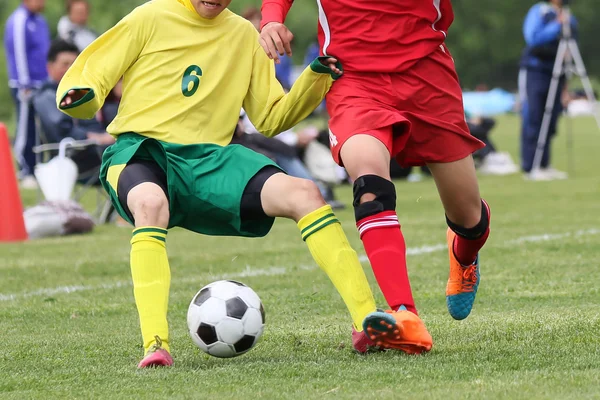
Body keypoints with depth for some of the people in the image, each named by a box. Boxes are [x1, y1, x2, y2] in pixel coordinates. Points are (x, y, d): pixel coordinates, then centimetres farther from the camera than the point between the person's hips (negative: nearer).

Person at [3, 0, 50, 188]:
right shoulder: (19, 21, -13)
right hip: (26, 86, -8)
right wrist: (25, 86, -16)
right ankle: (26, 174, -1)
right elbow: (19, 53, -15)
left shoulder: (40, 21, 14)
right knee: (26, 131, -5)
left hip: (42, 85, 8)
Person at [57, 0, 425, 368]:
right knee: (151, 204, -41)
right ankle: (155, 345, -45)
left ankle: (368, 320, -19)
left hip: (208, 161, 4)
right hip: (139, 151, -4)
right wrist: (79, 97, -20)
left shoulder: (243, 34, 16)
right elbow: (87, 77, 3)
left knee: (303, 194, -19)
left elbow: (271, 118, 18)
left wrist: (316, 78, 3)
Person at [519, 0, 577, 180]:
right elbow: (533, 38, -16)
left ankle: (544, 166, 10)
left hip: (556, 75, 6)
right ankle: (530, 168, -6)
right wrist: (557, 25, -16)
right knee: (532, 123, -6)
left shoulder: (569, 18, 14)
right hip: (535, 72, -6)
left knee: (549, 124, 5)